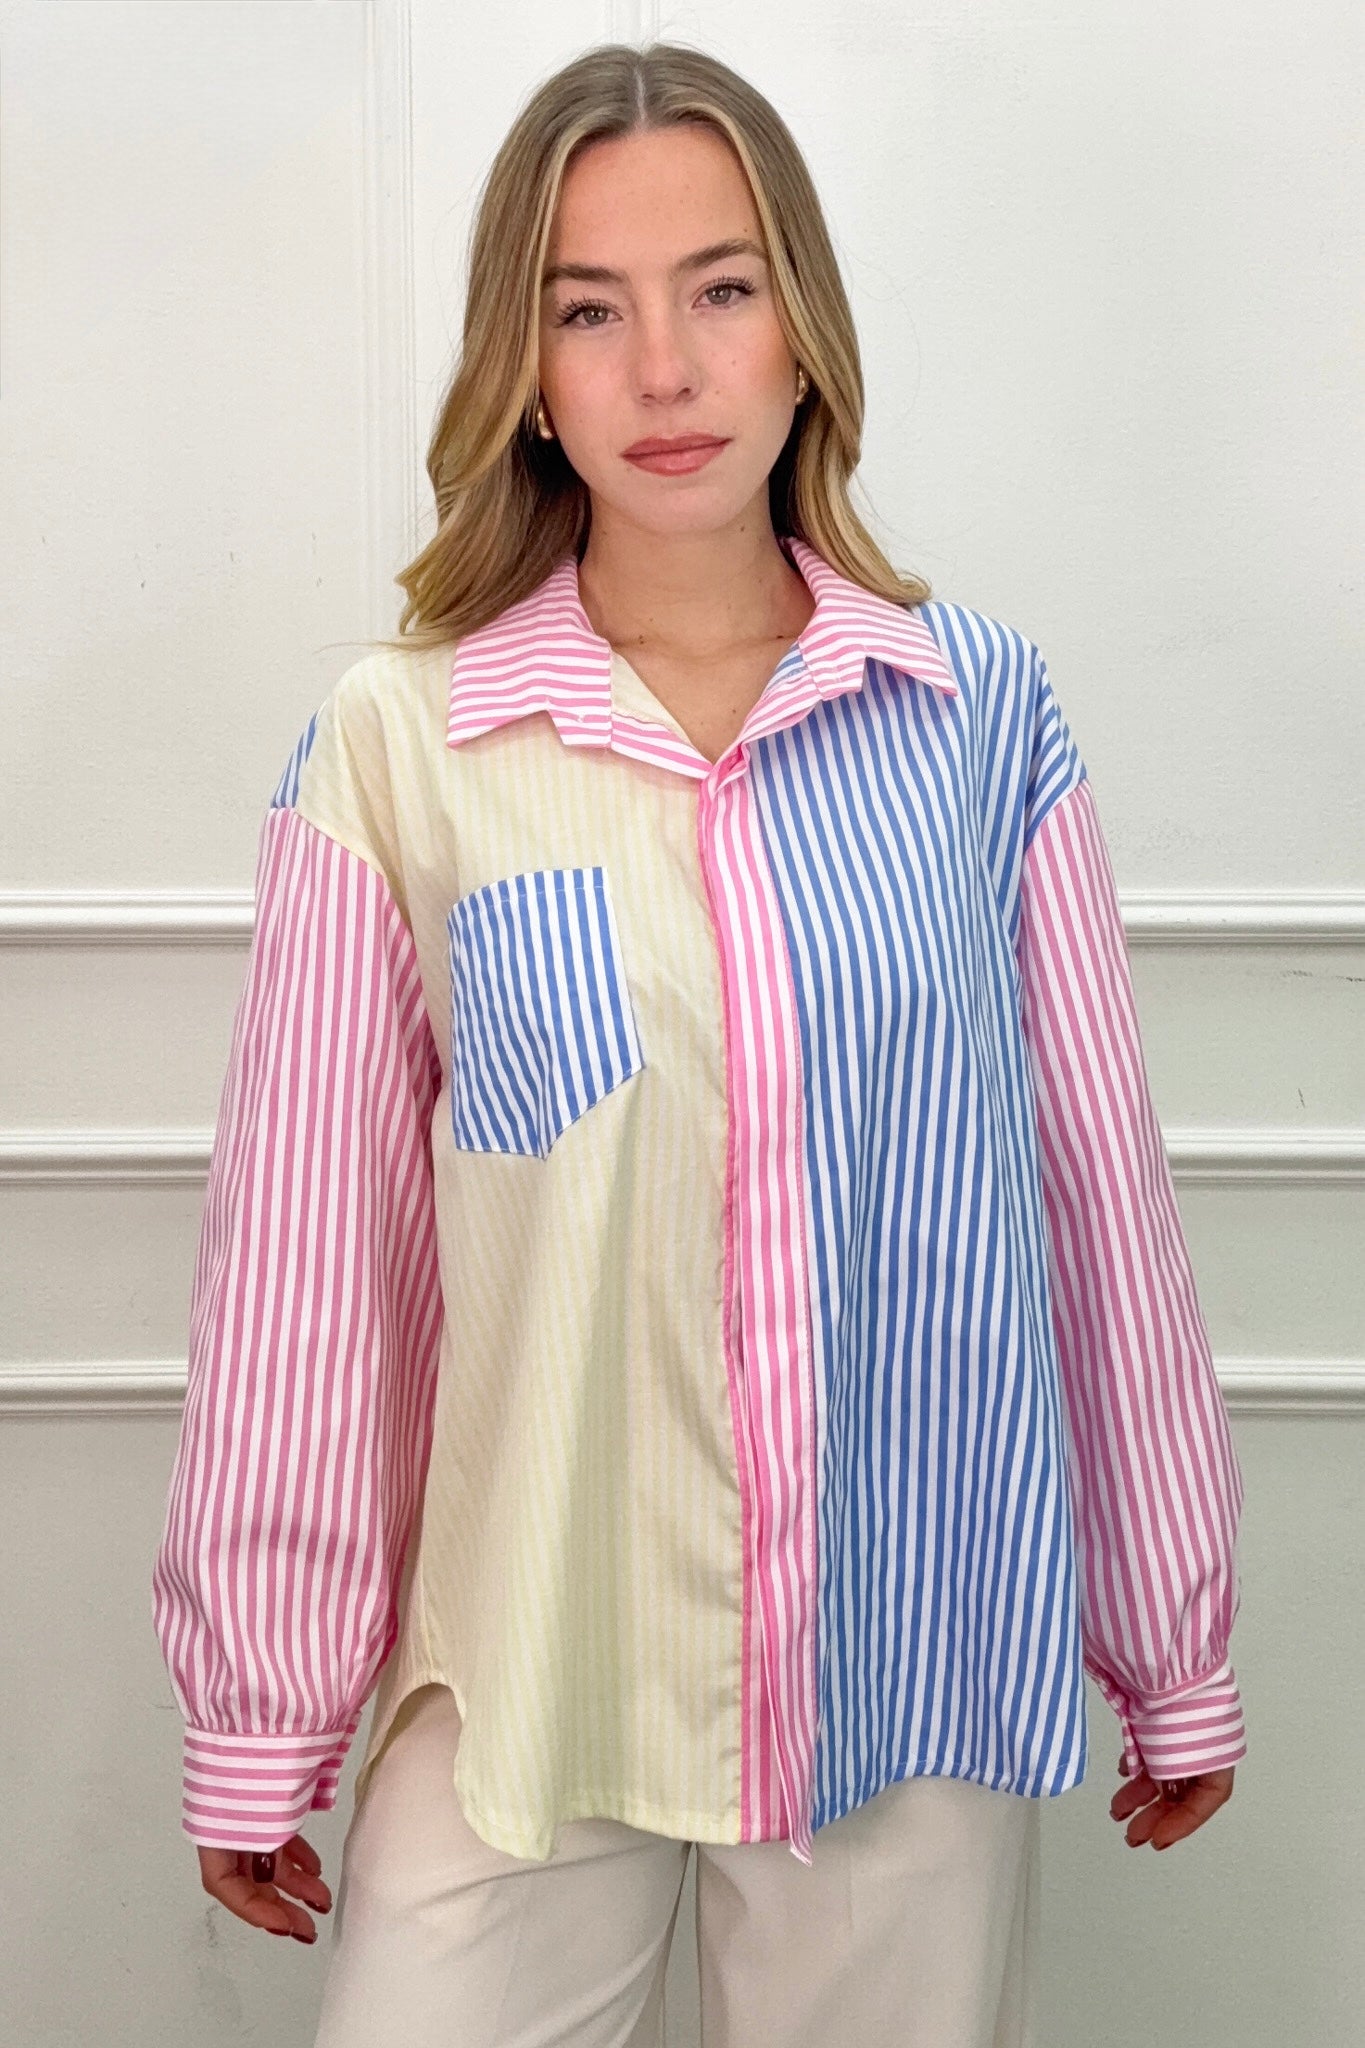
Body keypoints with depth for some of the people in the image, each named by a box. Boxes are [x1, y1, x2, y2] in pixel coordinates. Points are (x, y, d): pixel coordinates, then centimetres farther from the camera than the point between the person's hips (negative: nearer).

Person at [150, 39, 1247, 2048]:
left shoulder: (980, 714, -2)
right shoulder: (396, 746, -6)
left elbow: (1101, 1185, 3)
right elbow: (304, 1257, -3)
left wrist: (1177, 1644, 9)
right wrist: (254, 1718, 4)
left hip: (921, 1662, 1)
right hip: (524, 1669, -1)